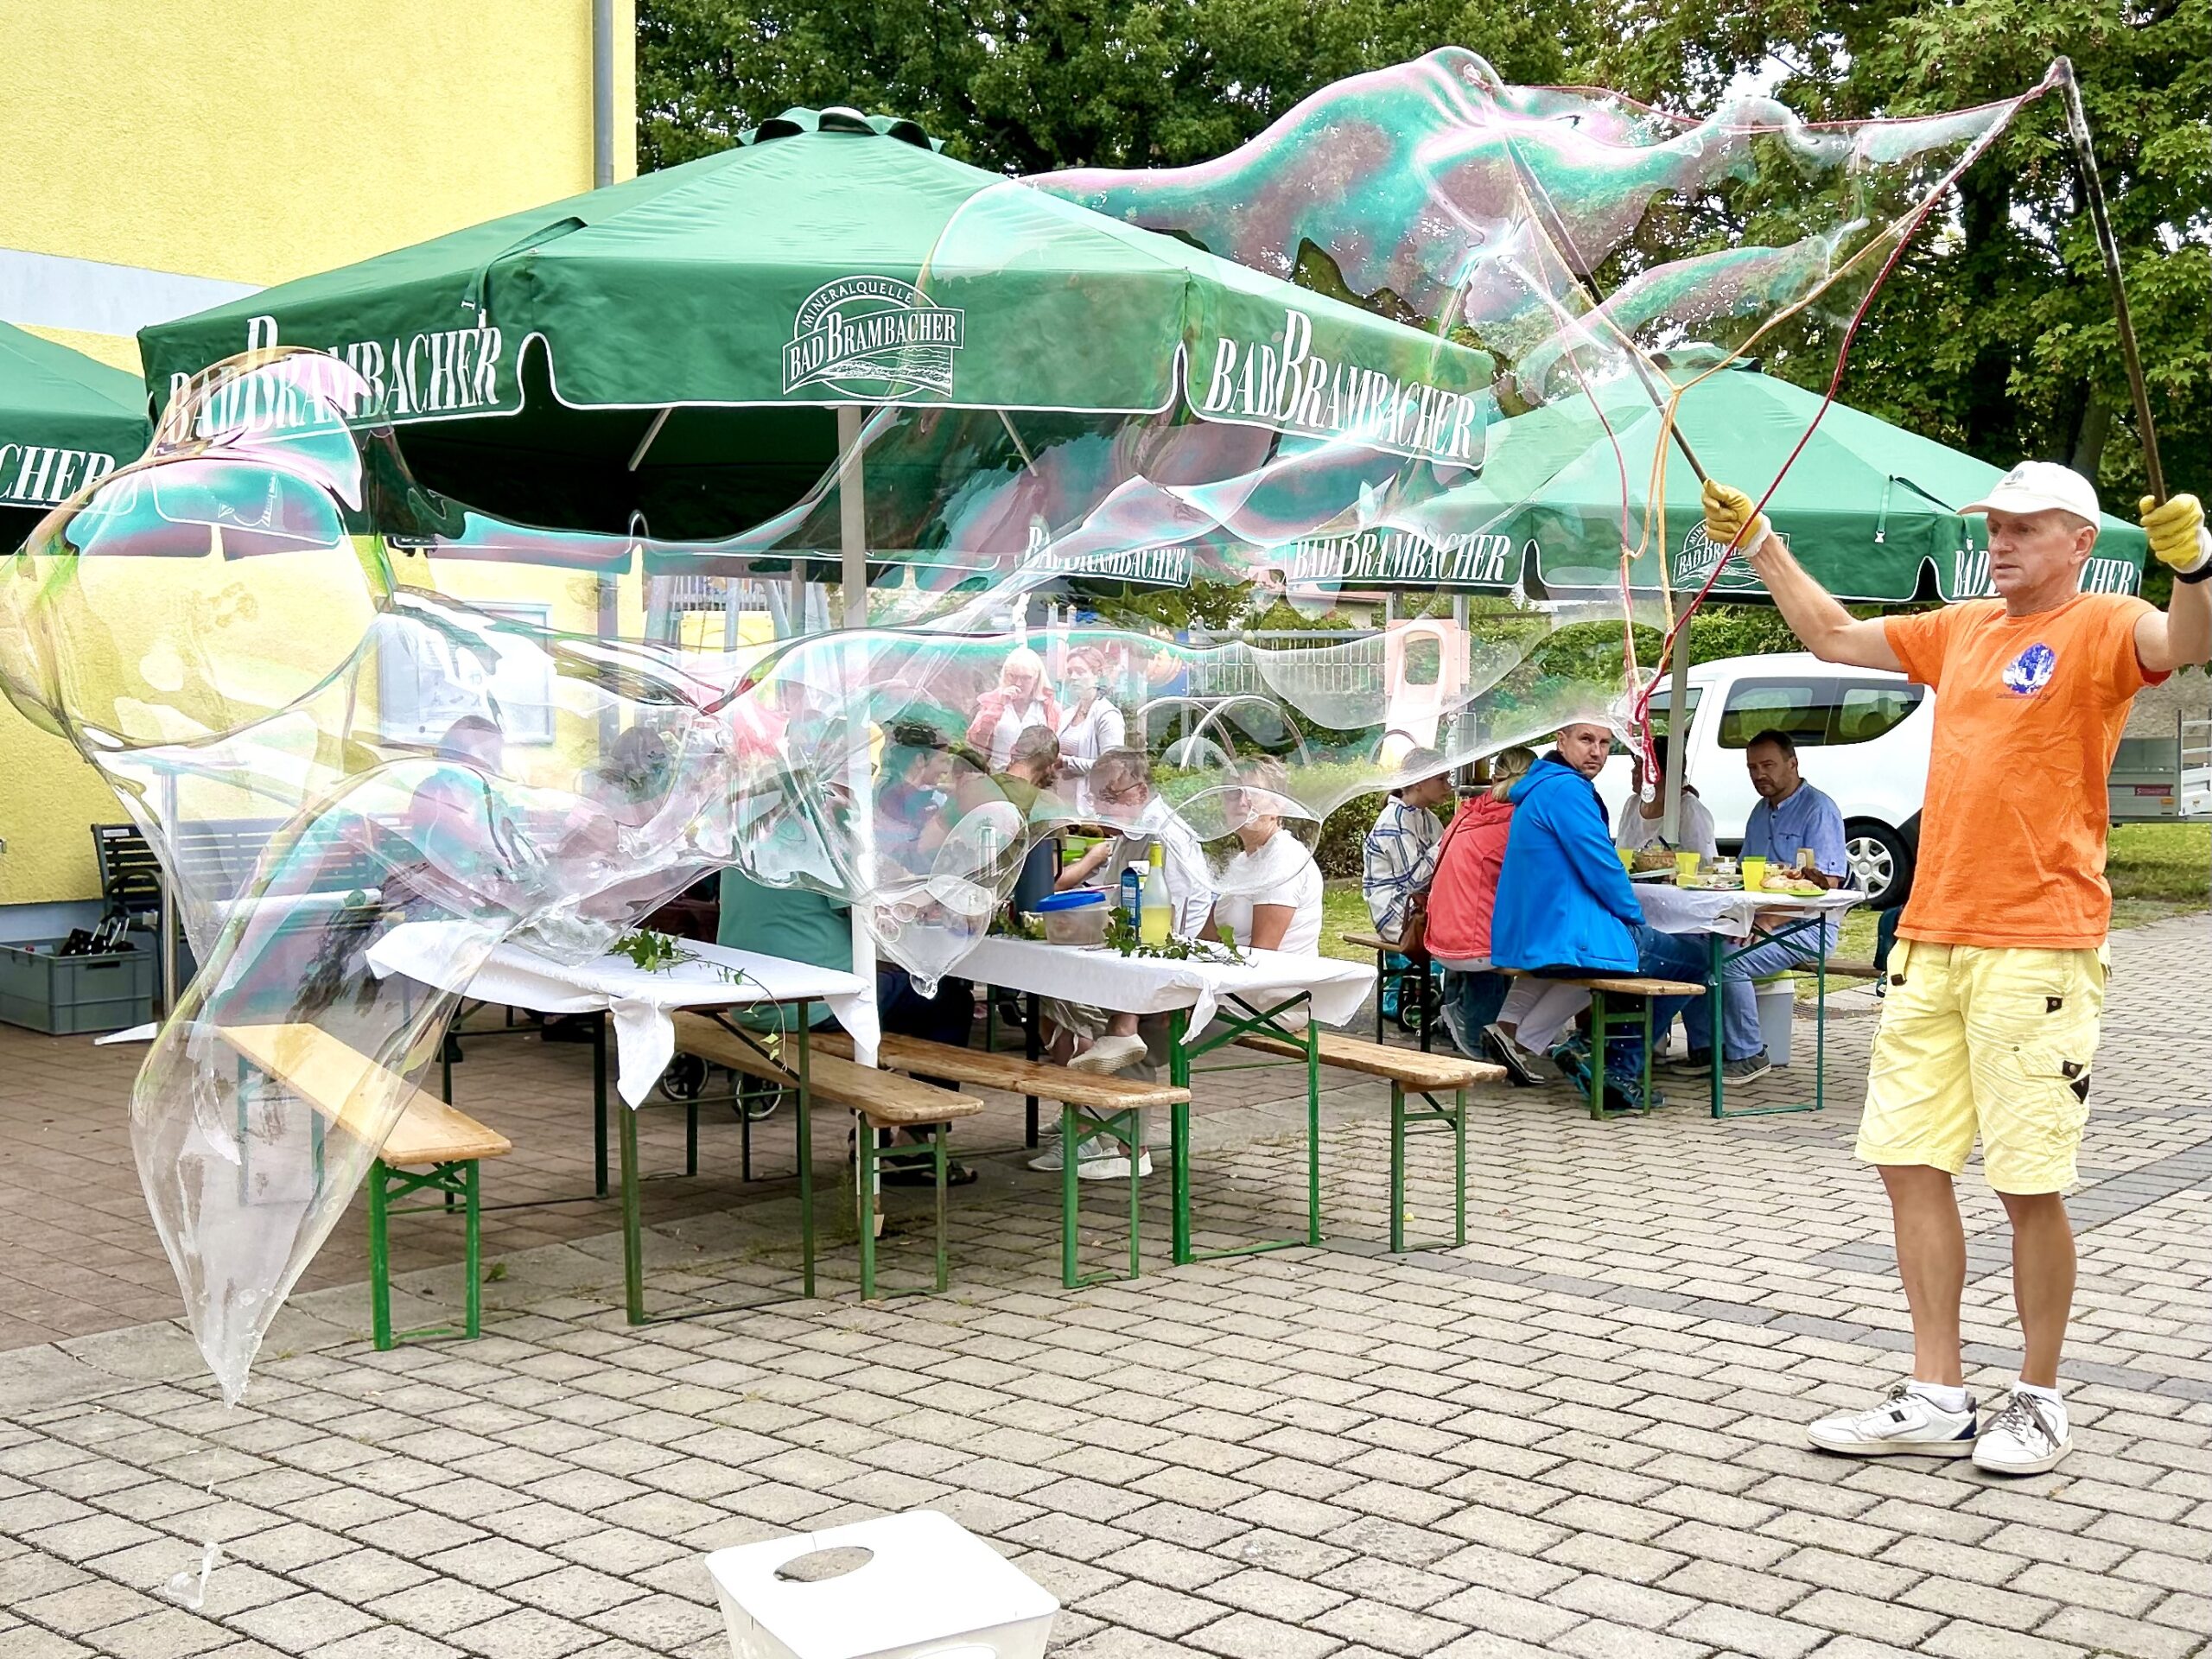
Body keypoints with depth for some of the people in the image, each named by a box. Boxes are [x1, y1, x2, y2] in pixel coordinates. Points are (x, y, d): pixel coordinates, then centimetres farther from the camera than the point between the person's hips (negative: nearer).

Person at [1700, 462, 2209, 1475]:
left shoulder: (2099, 629, -3)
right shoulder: (1963, 631, 17)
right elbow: (1831, 635, 27)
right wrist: (1759, 543, 25)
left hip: (2038, 950, -7)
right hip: (1932, 943, 7)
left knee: (2028, 1183, -3)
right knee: (1910, 1163, 6)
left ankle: (2038, 1402, 15)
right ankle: (1936, 1401, 15)